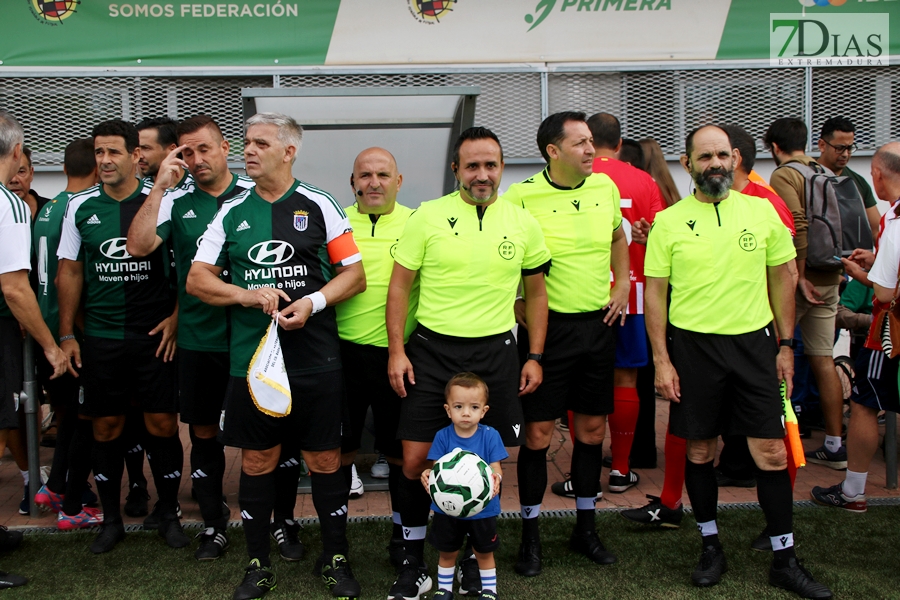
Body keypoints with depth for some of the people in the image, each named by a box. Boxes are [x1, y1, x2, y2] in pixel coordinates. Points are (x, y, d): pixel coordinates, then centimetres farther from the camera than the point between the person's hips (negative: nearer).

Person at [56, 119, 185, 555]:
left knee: (163, 424, 1)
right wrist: (66, 335, 5)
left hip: (154, 335, -2)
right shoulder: (80, 206, 4)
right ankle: (111, 519, 22)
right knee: (106, 426, 7)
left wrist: (176, 316, -7)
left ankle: (169, 515, 18)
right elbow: (69, 273, 9)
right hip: (100, 336, 2)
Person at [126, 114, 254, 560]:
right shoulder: (176, 202, 3)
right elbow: (137, 247, -11)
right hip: (197, 337, 2)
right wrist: (160, 186, -13)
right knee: (203, 432, 11)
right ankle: (213, 524, 26)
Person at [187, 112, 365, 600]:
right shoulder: (232, 212, 9)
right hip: (250, 356, 2)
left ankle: (335, 559, 20)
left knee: (324, 458, 3)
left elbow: (354, 275, 3)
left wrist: (312, 302, -13)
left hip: (315, 358, -2)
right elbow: (197, 280, 7)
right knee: (257, 459, 9)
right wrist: (248, 295, -10)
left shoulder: (319, 206, 2)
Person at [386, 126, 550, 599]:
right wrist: (397, 350, -6)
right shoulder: (427, 217, -2)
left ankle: (473, 559, 25)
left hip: (495, 352, 2)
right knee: (415, 459, -2)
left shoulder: (522, 224, 4)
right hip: (432, 349, -1)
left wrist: (535, 357, 7)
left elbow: (536, 293, 13)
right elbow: (400, 285, 1)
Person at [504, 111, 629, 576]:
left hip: (598, 324, 5)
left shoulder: (605, 186, 3)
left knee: (592, 428, 11)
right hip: (547, 326, -5)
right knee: (538, 432, -1)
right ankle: (530, 535, 15)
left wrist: (622, 285, 11)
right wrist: (518, 310, -8)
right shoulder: (522, 196, -12)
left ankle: (585, 528, 27)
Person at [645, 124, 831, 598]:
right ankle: (711, 547, 25)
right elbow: (655, 293, 1)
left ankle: (785, 560, 13)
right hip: (693, 346, -1)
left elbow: (781, 279, 10)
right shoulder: (669, 222, -1)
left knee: (772, 452, 1)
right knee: (700, 451, 8)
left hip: (754, 342, 1)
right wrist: (661, 360, -4)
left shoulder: (762, 211, 4)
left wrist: (786, 345, 6)